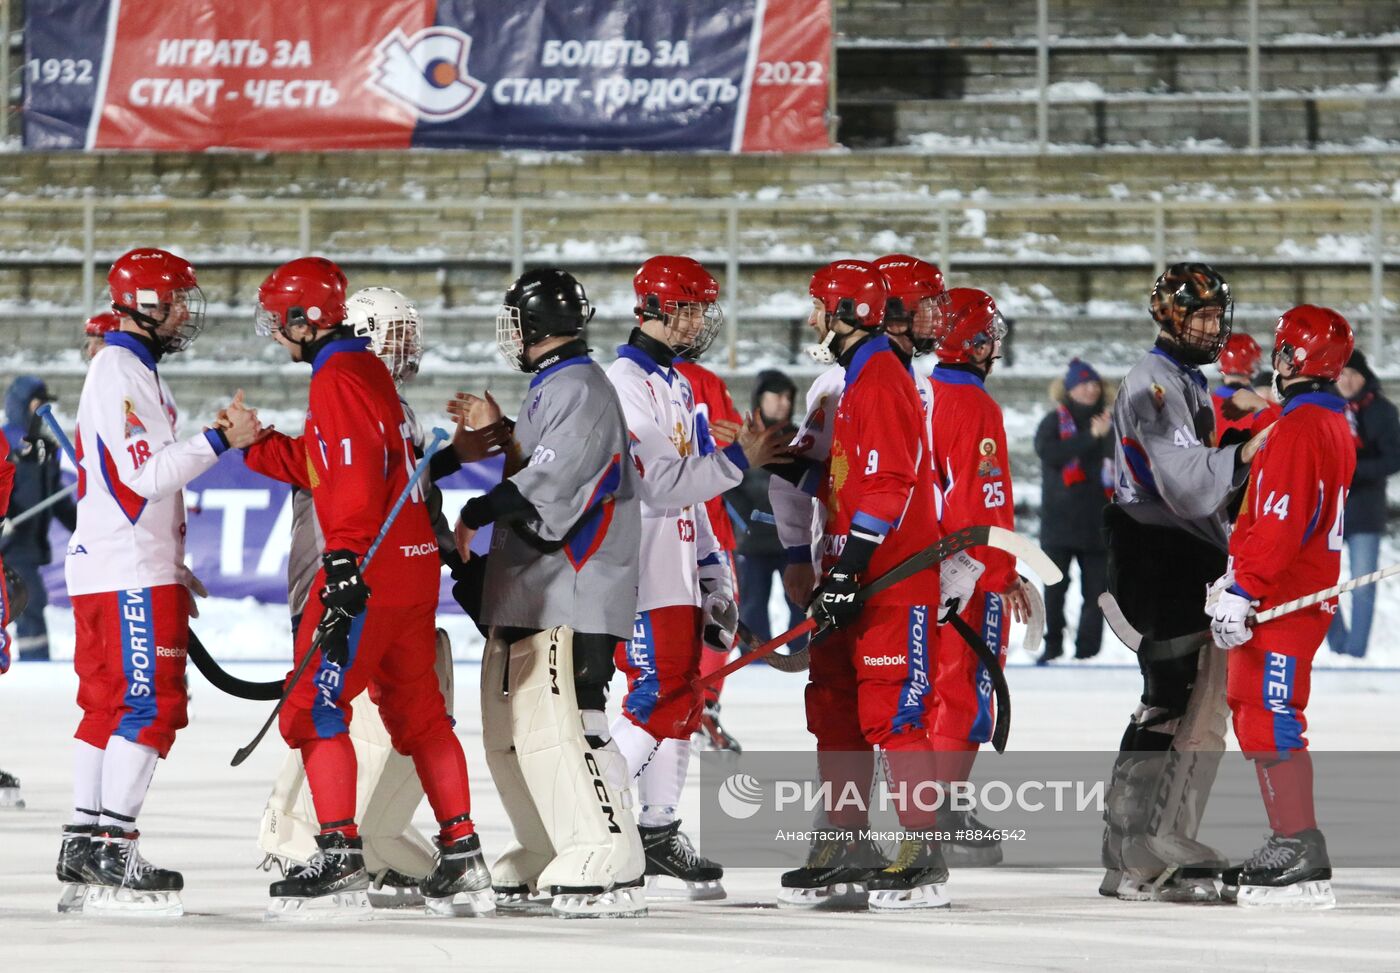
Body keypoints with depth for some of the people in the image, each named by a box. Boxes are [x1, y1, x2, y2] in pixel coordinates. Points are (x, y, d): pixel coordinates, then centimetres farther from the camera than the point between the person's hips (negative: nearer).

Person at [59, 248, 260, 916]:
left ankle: (84, 848, 12)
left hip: (103, 570, 11)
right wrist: (221, 440, -21)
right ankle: (113, 850, -14)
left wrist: (176, 570, 26)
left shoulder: (129, 370, 21)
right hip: (133, 576, -11)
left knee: (108, 704, 11)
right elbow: (146, 474, -21)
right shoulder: (121, 372, -13)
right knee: (150, 703, -12)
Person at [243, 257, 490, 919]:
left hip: (370, 568, -10)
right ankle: (462, 859, 15)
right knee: (419, 714, 15)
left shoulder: (339, 380, -13)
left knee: (315, 707, -8)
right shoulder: (367, 370, 18)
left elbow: (355, 475, -25)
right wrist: (253, 446, 20)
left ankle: (340, 861, -14)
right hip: (413, 566, 10)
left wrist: (344, 560, -32)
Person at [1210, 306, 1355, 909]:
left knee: (1270, 723, -11)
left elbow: (1281, 520, -24)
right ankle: (1289, 847, 20)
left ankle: (1302, 856, -15)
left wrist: (1242, 591, -25)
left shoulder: (1299, 428, -16)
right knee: (1256, 719, 16)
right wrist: (1237, 574, 27)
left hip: (1283, 603, -10)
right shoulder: (1334, 425, 17)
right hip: (1307, 592, 10)